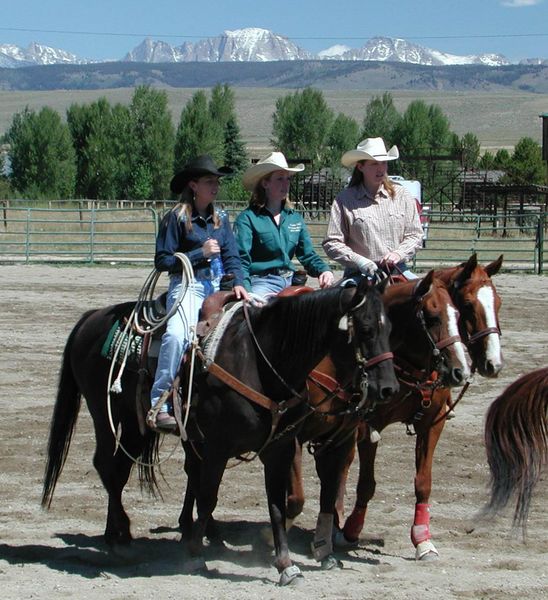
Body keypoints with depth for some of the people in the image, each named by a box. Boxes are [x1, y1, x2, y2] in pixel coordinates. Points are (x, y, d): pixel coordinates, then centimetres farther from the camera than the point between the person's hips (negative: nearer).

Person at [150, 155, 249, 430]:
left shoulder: (221, 218, 15)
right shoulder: (176, 218, -1)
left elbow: (231, 255, 8)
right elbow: (162, 261, -4)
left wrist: (238, 283, -11)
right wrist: (200, 253, -11)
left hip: (218, 286, 6)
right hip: (186, 284, -6)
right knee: (176, 334, -30)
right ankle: (159, 405, -26)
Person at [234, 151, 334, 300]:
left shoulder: (295, 218, 15)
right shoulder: (247, 218, -2)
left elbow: (308, 255, 19)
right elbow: (241, 261, -8)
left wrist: (324, 270, -3)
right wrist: (247, 293, -24)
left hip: (290, 282, 6)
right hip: (262, 282, -6)